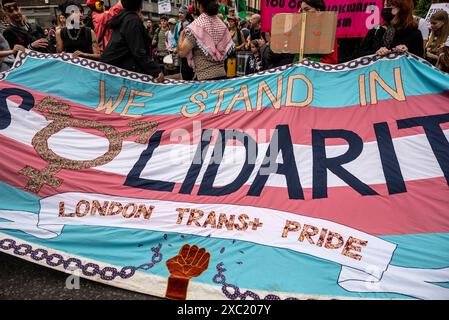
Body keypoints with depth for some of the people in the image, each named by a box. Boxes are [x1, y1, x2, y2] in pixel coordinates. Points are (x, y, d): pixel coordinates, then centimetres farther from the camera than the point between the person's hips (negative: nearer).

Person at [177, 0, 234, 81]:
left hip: (205, 77, -6)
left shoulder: (196, 26, -11)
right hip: (222, 74, 6)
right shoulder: (221, 24, 7)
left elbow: (182, 52, -10)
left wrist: (182, 34, 7)